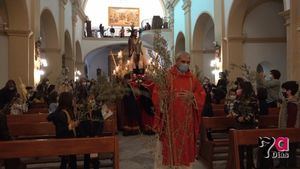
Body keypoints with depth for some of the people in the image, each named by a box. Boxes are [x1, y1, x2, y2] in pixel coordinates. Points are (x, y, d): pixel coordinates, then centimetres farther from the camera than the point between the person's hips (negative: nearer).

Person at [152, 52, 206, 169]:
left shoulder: (192, 78, 8)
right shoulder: (166, 76, -3)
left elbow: (202, 95, 6)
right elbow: (156, 94, -7)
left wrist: (192, 96, -13)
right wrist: (162, 96, -28)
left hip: (186, 122, 3)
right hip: (169, 120, -3)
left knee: (185, 148, 11)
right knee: (166, 149, 4)